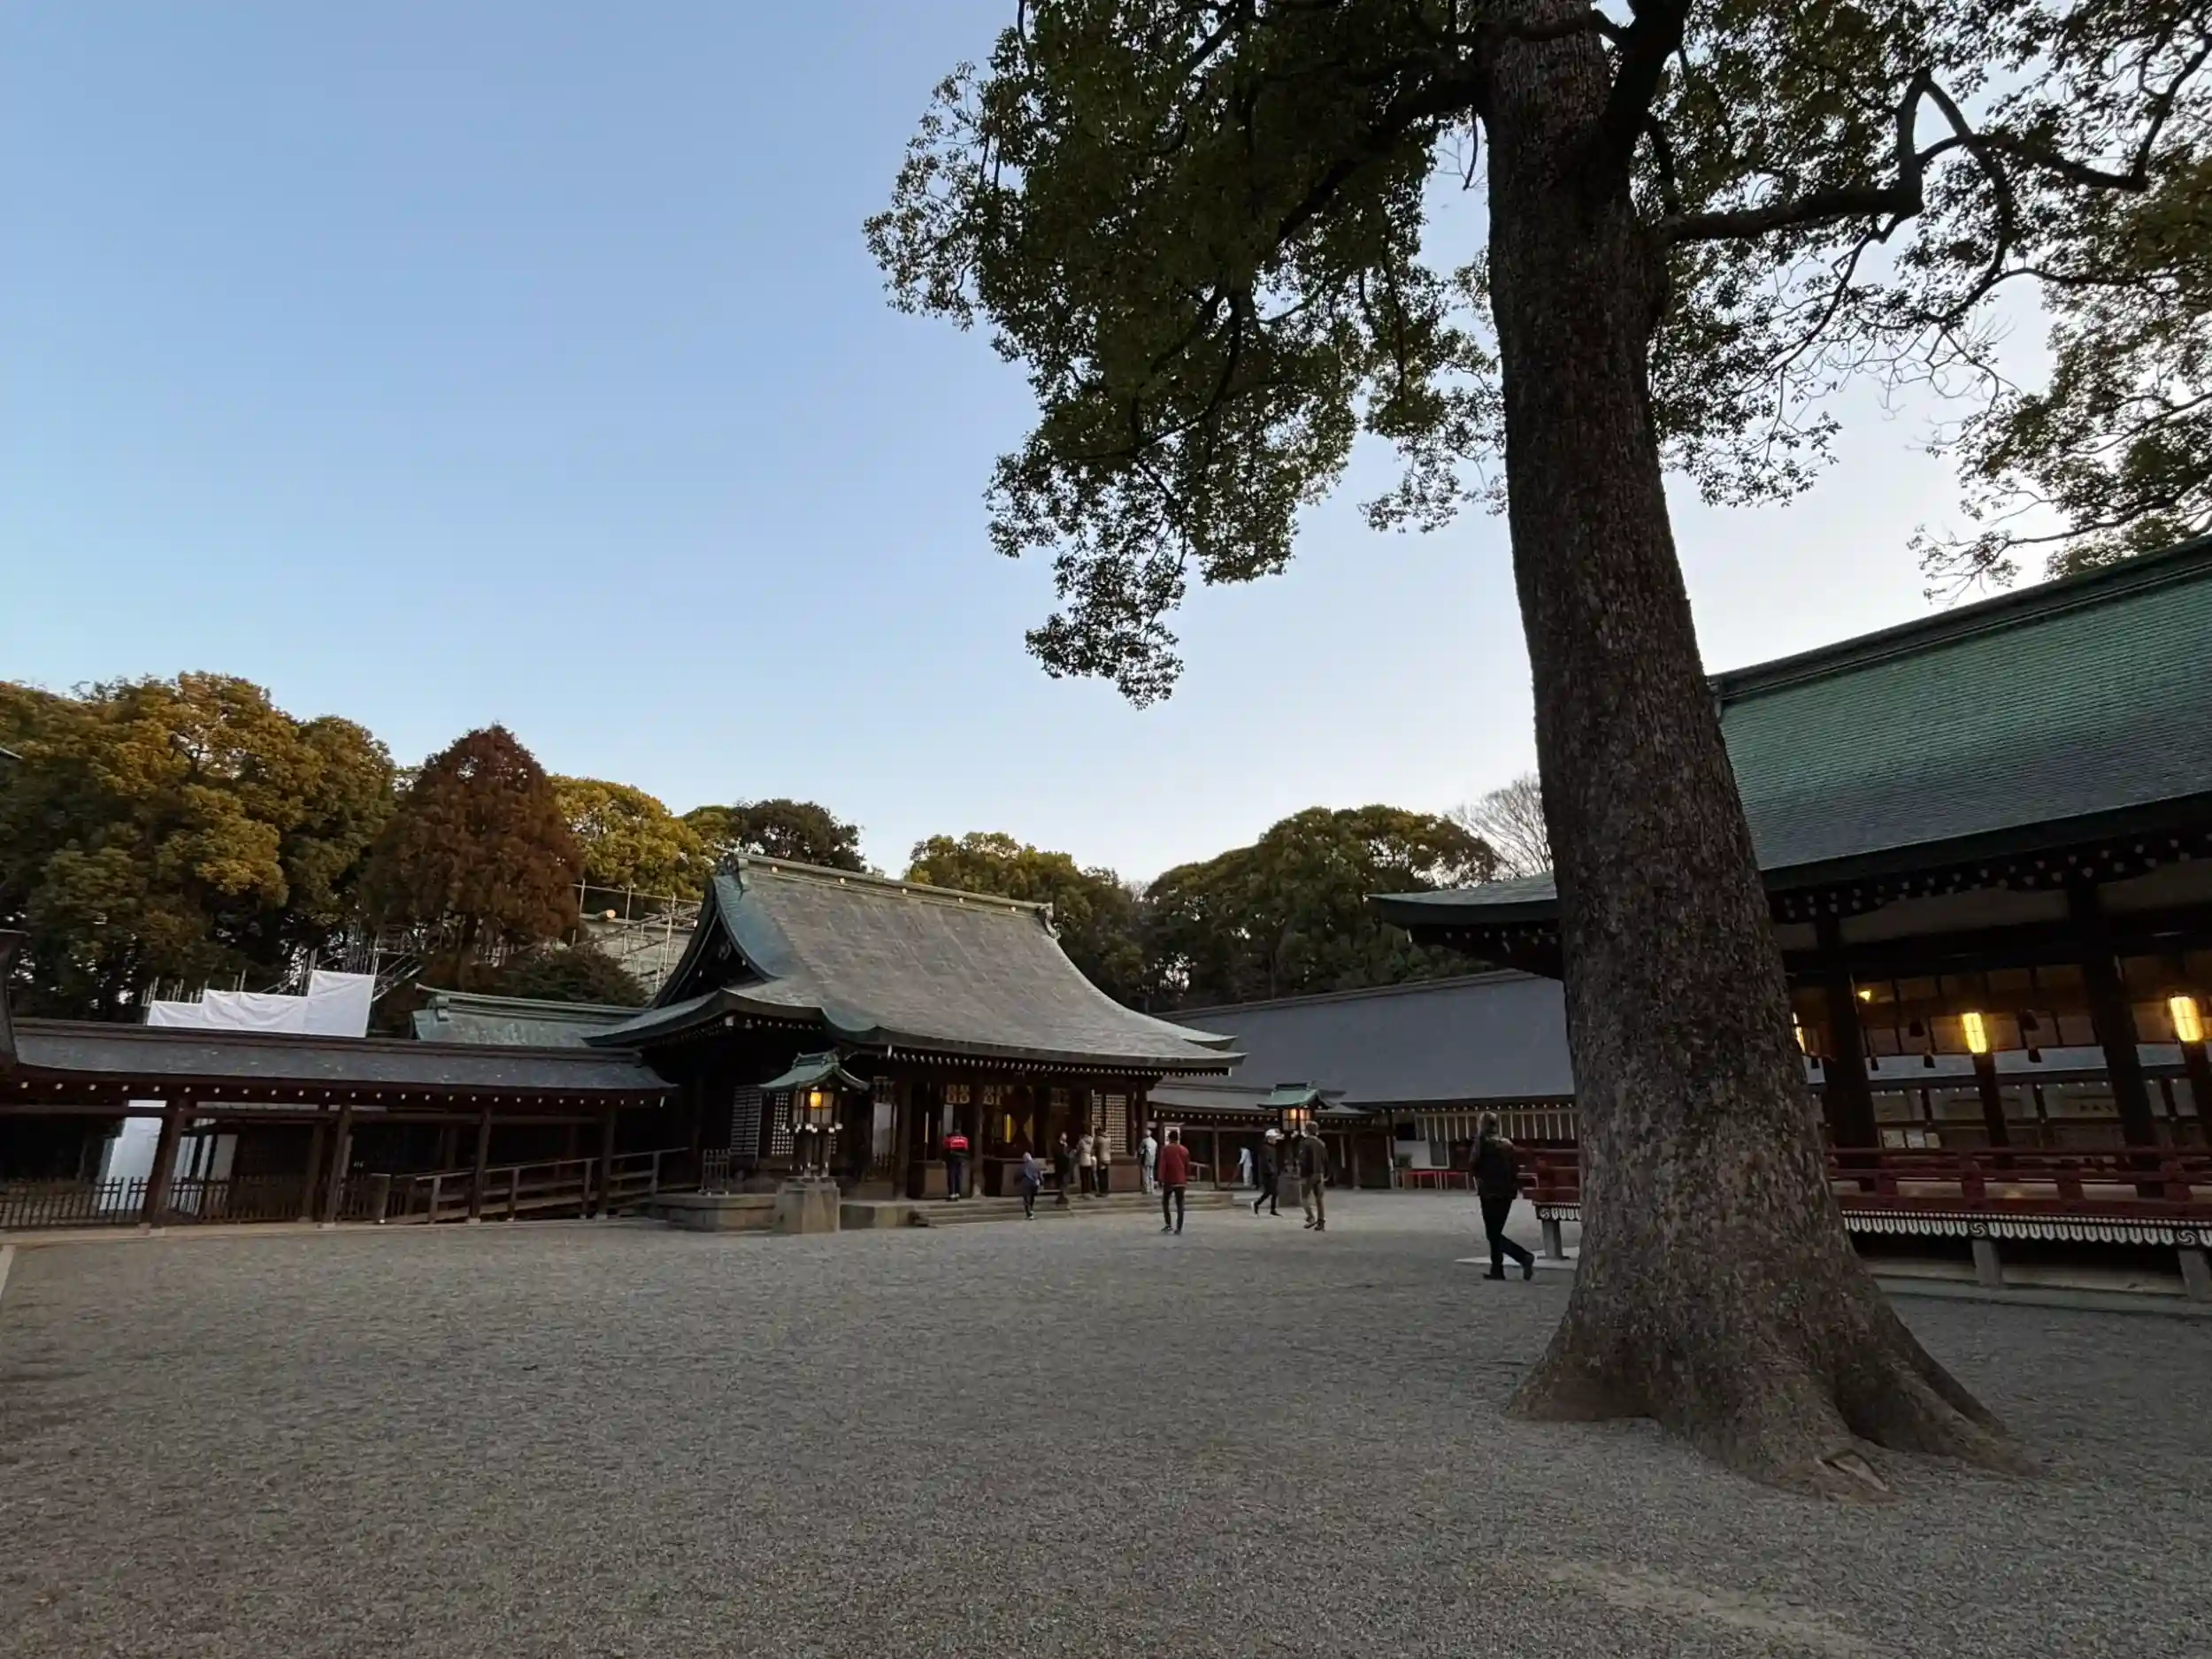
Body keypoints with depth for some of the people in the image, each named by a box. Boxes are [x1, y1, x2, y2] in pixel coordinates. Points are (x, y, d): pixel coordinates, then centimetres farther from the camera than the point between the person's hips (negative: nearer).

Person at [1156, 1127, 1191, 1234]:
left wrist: (1161, 1179, -7)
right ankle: (1179, 1228, -2)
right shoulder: (1185, 1150, 8)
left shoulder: (1166, 1149, -5)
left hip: (1169, 1181, -3)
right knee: (1180, 1205, 3)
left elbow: (1162, 1165, -10)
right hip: (1181, 1181, 3)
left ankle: (1168, 1224, 1)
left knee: (1165, 1202, 12)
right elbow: (1187, 1166, 12)